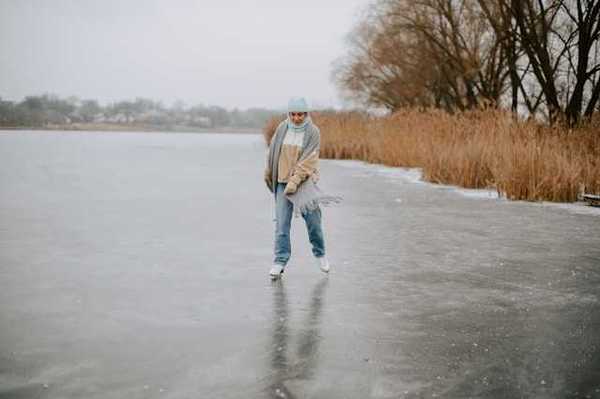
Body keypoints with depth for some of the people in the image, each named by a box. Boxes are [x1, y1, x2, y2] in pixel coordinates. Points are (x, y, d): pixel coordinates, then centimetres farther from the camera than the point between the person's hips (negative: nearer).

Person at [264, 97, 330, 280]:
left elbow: (308, 160, -14)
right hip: (282, 182, 2)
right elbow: (272, 151, 14)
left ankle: (320, 254, 28)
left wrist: (295, 181, -21)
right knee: (281, 223, -5)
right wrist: (268, 173, 18)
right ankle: (280, 261, 0)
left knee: (313, 220, 4)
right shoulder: (282, 128, 2)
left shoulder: (313, 132, -7)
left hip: (305, 181, -2)